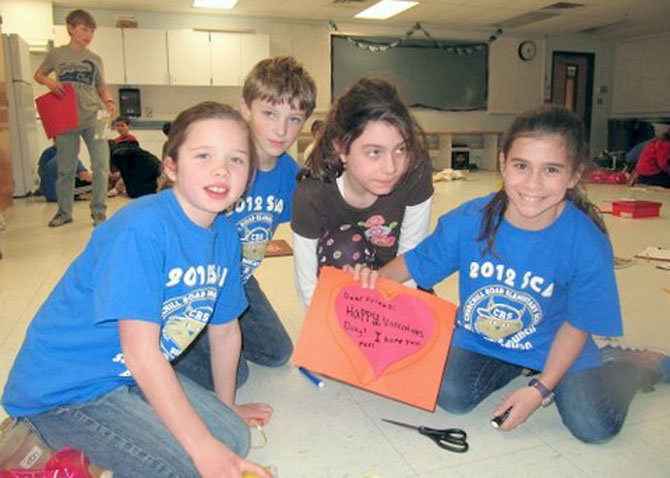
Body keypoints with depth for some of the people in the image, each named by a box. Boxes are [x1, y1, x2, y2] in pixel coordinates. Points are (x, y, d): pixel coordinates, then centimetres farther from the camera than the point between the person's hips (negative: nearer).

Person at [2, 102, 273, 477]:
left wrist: (227, 407, 19)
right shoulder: (142, 228, -27)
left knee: (235, 437, 8)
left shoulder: (226, 235, -3)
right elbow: (140, 352, -29)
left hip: (137, 377, 8)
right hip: (62, 391, -8)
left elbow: (225, 328, 8)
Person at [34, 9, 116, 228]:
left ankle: (99, 211, 5)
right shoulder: (56, 54, 5)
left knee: (101, 166, -5)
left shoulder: (95, 59, 9)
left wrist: (109, 102, -7)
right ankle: (64, 212, 19)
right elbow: (38, 75, 16)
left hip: (93, 118, 1)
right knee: (65, 169, 7)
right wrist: (49, 81, -6)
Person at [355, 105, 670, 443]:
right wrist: (378, 277, -27)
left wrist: (540, 389, -15)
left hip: (553, 347, -1)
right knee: (451, 397, -18)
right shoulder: (467, 221, -22)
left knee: (594, 425, -14)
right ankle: (516, 368, 13)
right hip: (477, 338, 2)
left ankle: (637, 364, 19)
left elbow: (577, 325, -12)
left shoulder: (589, 246, -24)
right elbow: (415, 263, -7)